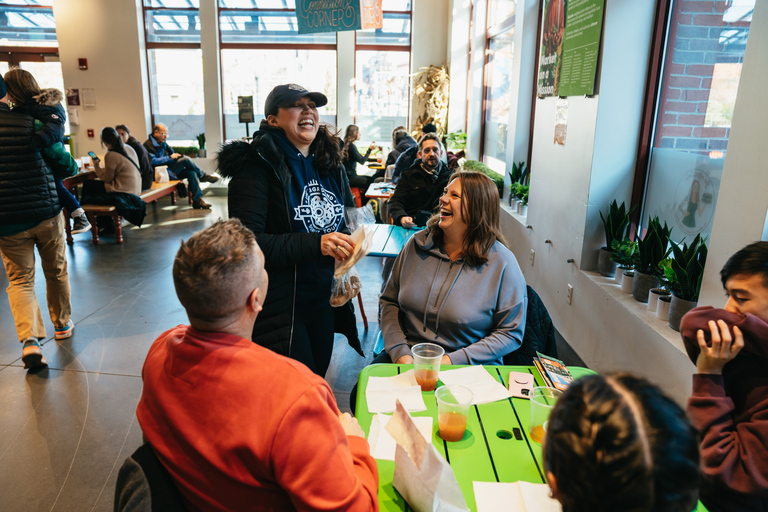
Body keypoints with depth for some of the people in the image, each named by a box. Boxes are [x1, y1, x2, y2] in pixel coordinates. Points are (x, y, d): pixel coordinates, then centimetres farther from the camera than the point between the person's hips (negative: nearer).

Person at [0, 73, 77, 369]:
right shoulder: (31, 123, -5)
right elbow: (65, 167, -1)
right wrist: (73, 167, 21)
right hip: (46, 212, 0)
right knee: (56, 271, 17)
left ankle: (29, 339, -9)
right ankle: (62, 324, 32)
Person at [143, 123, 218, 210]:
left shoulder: (162, 143, 20)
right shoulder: (148, 145, -7)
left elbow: (171, 153, 30)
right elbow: (153, 161, -21)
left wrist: (175, 155, 6)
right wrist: (170, 157, -18)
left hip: (170, 170, 9)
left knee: (191, 173, -16)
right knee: (186, 159, -21)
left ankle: (197, 200, -20)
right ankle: (203, 176, 1)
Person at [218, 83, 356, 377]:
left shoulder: (330, 165, 7)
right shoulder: (258, 165, -14)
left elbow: (349, 218, 22)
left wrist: (348, 243, -1)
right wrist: (315, 244, -28)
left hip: (324, 300, 7)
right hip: (280, 306, -7)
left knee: (318, 383, 21)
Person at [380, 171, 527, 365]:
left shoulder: (502, 263, -9)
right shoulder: (418, 244, 3)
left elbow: (511, 333, -6)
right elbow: (389, 301, 8)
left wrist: (453, 360, -14)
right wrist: (400, 351, -7)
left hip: (467, 369, -3)